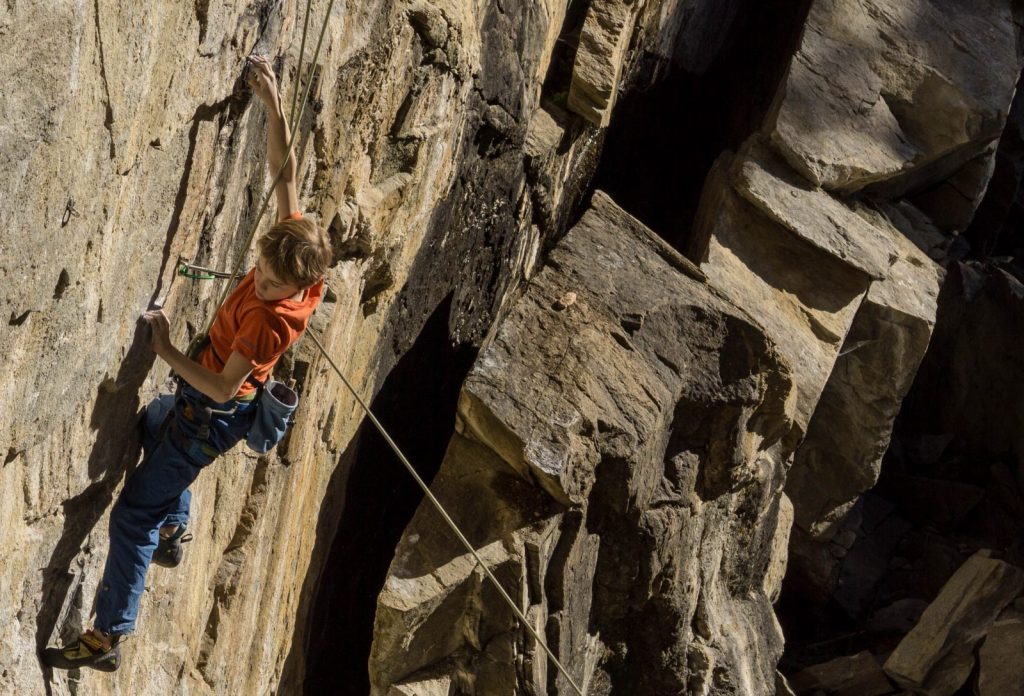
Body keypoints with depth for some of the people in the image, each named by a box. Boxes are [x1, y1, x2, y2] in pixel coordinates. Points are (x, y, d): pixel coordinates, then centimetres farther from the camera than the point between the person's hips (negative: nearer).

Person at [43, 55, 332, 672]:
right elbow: (284, 170, -13)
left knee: (134, 515, -5)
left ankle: (108, 638, 0)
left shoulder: (272, 320, -37)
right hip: (198, 405, 9)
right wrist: (275, 104, -22)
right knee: (152, 424, 38)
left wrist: (166, 349, -28)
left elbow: (222, 386, -33)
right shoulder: (294, 243, -18)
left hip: (212, 415, -9)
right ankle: (173, 535, 54)